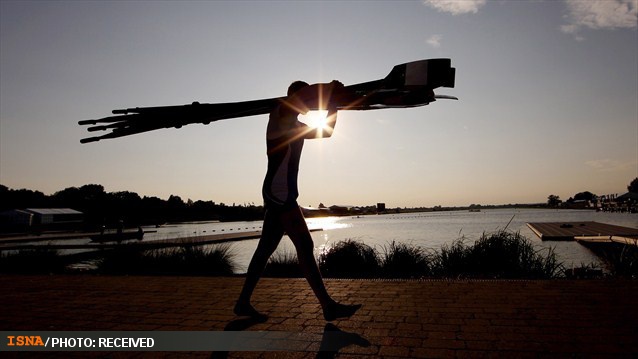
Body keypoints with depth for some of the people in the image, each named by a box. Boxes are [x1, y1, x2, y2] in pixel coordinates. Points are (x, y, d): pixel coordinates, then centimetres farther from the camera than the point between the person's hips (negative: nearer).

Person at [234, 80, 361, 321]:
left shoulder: (296, 126, 24)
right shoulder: (279, 115, -3)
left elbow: (326, 131, 27)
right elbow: (303, 93, -21)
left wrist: (333, 101, 19)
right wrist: (332, 87, -6)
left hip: (283, 193, 10)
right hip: (278, 191, -10)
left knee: (266, 248, 10)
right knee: (304, 246, -12)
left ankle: (243, 303, 16)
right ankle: (328, 306, -10)